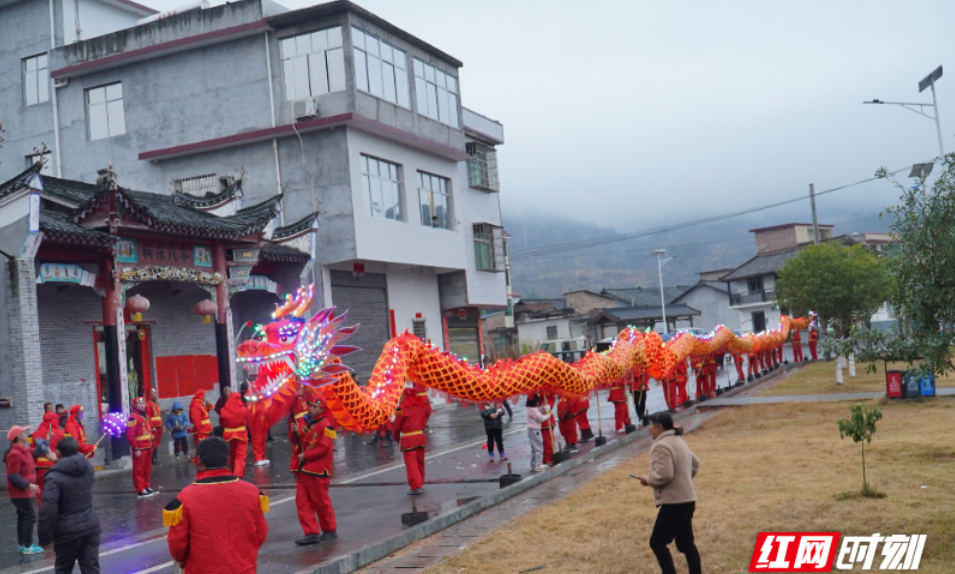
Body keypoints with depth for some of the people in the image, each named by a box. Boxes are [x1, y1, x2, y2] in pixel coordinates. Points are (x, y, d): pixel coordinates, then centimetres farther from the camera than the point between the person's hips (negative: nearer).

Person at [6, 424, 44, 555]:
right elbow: (12, 475, -25)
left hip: (24, 491, 10)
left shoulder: (24, 450, 8)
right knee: (30, 517, -7)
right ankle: (27, 546, -1)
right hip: (20, 492, -10)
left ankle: (21, 544, 25)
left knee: (23, 516, 16)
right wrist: (28, 485, -30)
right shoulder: (15, 454, -23)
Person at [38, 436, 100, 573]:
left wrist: (44, 537, -14)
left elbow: (48, 509, -22)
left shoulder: (55, 476, -15)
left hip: (68, 531, -4)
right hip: (91, 525, 5)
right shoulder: (87, 467, 3)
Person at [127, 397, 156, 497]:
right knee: (139, 469, -2)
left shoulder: (145, 416, 14)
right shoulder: (133, 417, -16)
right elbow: (130, 435, -19)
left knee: (147, 468, 17)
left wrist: (151, 443, 21)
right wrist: (135, 449, -19)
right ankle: (140, 490, 1)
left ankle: (146, 487, 27)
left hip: (148, 447, 9)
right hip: (140, 448, -9)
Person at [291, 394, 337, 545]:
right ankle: (312, 533, 6)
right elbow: (295, 442, 14)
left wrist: (305, 456, -16)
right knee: (302, 502, 2)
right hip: (301, 469, 6)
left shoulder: (325, 426, -10)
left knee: (321, 501, 3)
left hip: (317, 471, -6)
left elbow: (324, 448, -16)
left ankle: (330, 530, 20)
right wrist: (295, 433, -7)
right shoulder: (302, 421, 9)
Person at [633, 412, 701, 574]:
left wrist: (648, 480, -10)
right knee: (686, 543, 15)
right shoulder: (678, 441, 14)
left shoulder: (661, 446, -17)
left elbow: (664, 474, -26)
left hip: (674, 502, -10)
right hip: (687, 499, 10)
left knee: (657, 542, -4)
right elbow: (695, 464, 25)